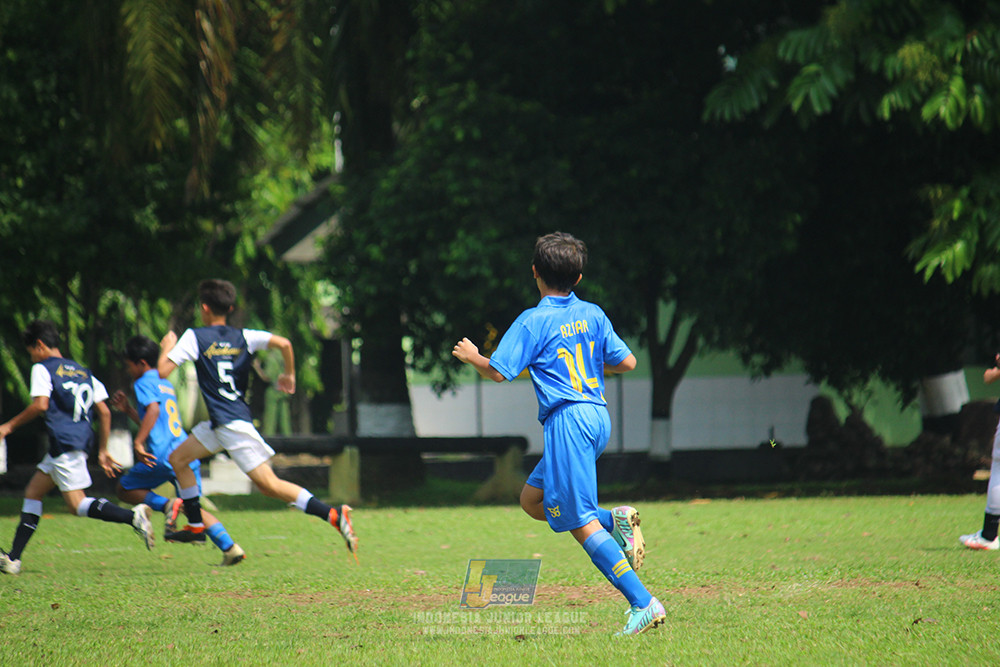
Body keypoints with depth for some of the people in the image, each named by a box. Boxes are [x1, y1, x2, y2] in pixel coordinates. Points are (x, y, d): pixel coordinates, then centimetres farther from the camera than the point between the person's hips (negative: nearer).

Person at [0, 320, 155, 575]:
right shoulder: (83, 372, 20)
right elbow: (104, 412, 15)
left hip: (64, 444, -9)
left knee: (78, 503, -11)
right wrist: (102, 451, 20)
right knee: (33, 492, 16)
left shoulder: (42, 368, -1)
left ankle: (133, 516, -30)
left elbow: (40, 404, -16)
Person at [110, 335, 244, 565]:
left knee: (124, 489, 10)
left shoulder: (144, 383, -1)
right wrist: (127, 409, 36)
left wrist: (138, 442, -25)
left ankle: (166, 505, -15)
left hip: (164, 456, -8)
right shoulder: (166, 385, 26)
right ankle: (230, 548, -6)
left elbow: (153, 410, -21)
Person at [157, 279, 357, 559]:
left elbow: (162, 371, -9)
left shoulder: (194, 337, -5)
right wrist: (290, 375, 10)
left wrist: (167, 346, 12)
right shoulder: (243, 337, 9)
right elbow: (283, 343, -6)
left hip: (232, 425, -7)